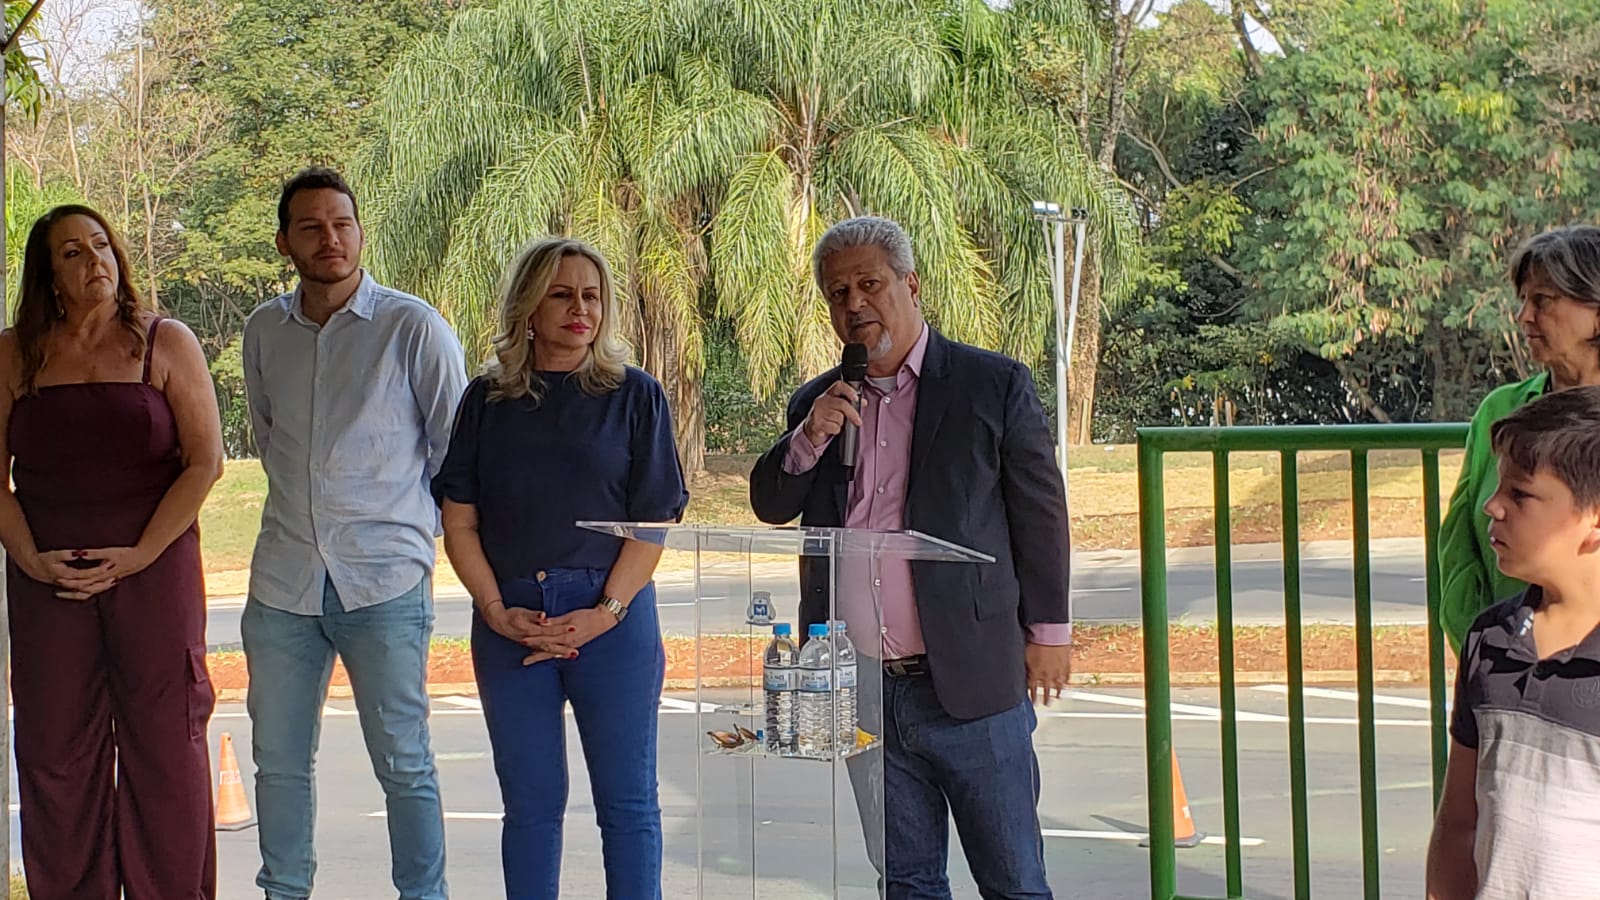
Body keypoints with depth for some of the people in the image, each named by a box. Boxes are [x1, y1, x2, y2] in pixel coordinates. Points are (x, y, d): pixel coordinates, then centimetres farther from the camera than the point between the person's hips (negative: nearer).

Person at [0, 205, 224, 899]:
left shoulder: (166, 344, 3)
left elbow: (205, 462, -2)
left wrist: (139, 554, -10)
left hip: (154, 571, -2)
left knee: (163, 739, 0)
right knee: (55, 746, 4)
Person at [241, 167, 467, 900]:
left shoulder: (413, 328, -5)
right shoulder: (264, 332, 8)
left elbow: (457, 448, 3)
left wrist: (412, 527, 5)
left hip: (385, 581, -4)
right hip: (283, 581, 4)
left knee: (403, 763, 2)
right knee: (278, 760, 10)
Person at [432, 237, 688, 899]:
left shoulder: (635, 396, 4)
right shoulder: (487, 400, 9)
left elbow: (655, 520, -1)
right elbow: (459, 520, 7)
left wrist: (606, 613, -12)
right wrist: (497, 611, -6)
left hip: (613, 615, -2)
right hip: (512, 618, 2)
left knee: (626, 801, 2)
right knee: (530, 803, 7)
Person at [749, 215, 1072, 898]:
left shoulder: (995, 385, -1)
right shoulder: (817, 404, 12)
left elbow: (1040, 512, 1)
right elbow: (770, 506, 9)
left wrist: (1048, 633, 1)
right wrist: (808, 440, -9)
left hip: (970, 687, -4)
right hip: (866, 690, 4)